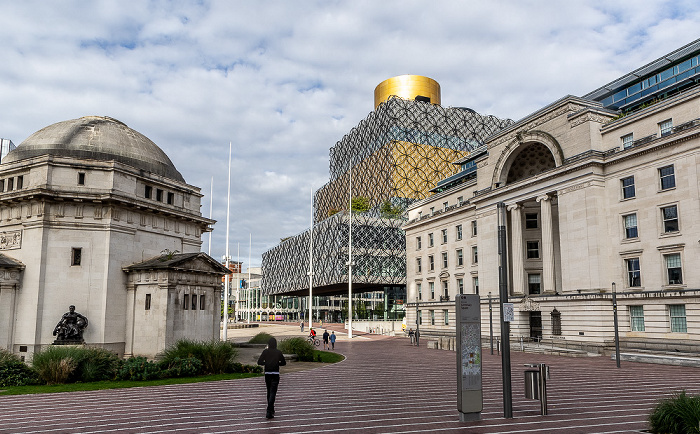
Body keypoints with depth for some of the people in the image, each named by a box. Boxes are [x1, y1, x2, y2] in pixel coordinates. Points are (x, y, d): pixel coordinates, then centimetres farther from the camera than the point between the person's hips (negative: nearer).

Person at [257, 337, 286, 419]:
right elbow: (284, 363, 4)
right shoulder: (278, 352, -2)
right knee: (272, 393, -5)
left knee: (269, 392, 17)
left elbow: (259, 362, -4)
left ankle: (271, 410, 27)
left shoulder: (265, 351, -1)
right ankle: (269, 412, -16)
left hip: (267, 373, 2)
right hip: (275, 374, -2)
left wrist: (266, 363, 12)